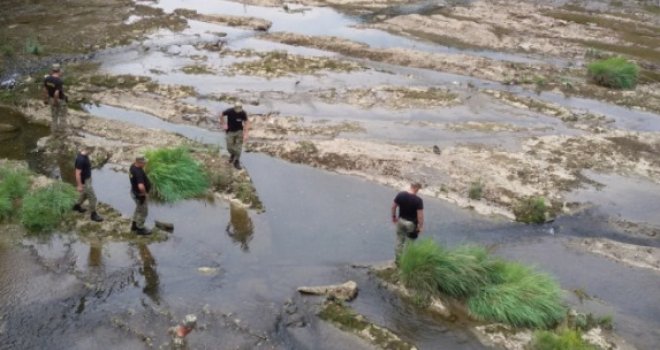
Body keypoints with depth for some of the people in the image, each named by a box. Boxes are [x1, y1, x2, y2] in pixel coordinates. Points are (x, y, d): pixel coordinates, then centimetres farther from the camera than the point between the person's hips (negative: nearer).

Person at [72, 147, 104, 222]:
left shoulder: (85, 155, -4)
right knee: (93, 197, 1)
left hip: (87, 178, 10)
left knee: (85, 194, 29)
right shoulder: (80, 159, -33)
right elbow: (78, 173, -28)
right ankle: (93, 214, 15)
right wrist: (79, 185, -22)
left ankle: (77, 206, 51)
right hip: (84, 181, -10)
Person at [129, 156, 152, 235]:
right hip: (139, 195, -9)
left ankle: (134, 226, 43)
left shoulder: (133, 166, -6)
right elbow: (141, 187, -47)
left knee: (139, 209, 28)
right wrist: (145, 193, -26)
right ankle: (140, 229, 27)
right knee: (143, 212, 10)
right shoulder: (138, 172, -36)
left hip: (135, 192, 9)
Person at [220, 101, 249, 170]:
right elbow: (221, 115, -2)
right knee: (230, 147, 3)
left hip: (239, 131, 0)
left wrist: (246, 134, -28)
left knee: (238, 147, -6)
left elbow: (246, 123, -19)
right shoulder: (229, 111, -21)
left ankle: (236, 162, 11)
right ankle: (232, 155, 38)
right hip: (230, 131, 0)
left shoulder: (243, 113, -20)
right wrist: (223, 124, -5)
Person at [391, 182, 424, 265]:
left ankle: (397, 259, 30)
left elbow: (393, 206, 1)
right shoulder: (418, 200, -23)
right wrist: (421, 226, -8)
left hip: (401, 220, 4)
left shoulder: (400, 195, -10)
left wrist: (394, 216, 18)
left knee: (399, 241, 19)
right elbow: (420, 215, -20)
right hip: (411, 223, -4)